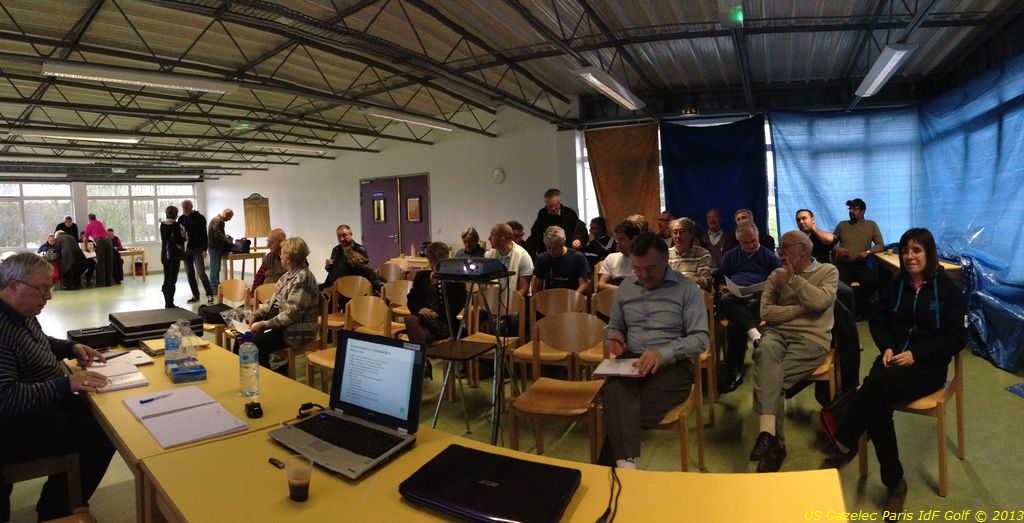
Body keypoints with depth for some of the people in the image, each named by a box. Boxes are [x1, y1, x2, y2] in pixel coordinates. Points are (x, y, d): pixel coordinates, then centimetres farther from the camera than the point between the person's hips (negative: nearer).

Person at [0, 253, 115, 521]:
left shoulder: (22, 313, 2)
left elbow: (40, 343, 23)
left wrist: (72, 347, 7)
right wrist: (66, 385, -37)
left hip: (46, 404, 10)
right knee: (102, 434, -15)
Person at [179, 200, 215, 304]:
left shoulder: (199, 217, -4)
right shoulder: (181, 219, 9)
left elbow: (204, 234, -7)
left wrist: (204, 249, -13)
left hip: (197, 249, -5)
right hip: (186, 250, 5)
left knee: (201, 273, -12)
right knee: (189, 274, 7)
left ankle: (210, 294, -5)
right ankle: (195, 296, 15)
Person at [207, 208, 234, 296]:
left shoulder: (220, 220, 16)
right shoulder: (217, 220, -16)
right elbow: (218, 234, -24)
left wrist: (226, 237, 9)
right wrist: (227, 240, -13)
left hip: (217, 247, 10)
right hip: (214, 247, -10)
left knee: (216, 268, 14)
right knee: (214, 268, -6)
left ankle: (216, 285, 21)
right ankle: (214, 288, -3)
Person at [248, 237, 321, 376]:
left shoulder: (302, 277, -20)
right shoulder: (289, 274, 12)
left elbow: (291, 314, -24)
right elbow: (272, 301, 17)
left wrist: (265, 325, -21)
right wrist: (256, 315, 2)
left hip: (297, 331, -10)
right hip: (280, 323, 10)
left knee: (255, 342, -22)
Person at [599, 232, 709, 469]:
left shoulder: (687, 289, 2)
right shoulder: (625, 287, 16)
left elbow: (701, 338, -5)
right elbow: (614, 326, 27)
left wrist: (663, 353, -22)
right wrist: (613, 337, 1)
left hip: (671, 365, -3)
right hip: (630, 362, 3)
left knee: (617, 410, -33)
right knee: (614, 391, -36)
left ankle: (608, 467, -18)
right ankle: (626, 463, -44)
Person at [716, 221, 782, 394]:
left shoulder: (770, 257, 19)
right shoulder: (730, 256, 26)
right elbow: (719, 278, 20)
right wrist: (721, 287, -3)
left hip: (758, 298, -3)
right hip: (734, 297, 3)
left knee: (736, 324, -34)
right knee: (724, 301, -38)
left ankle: (734, 371, -28)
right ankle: (755, 334, -51)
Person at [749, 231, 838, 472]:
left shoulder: (828, 271, 10)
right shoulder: (776, 275, 18)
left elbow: (820, 301, -11)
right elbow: (766, 312, 5)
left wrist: (793, 278, -4)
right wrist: (800, 309, -4)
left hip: (811, 338, -2)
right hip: (778, 332, 2)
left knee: (767, 376, -28)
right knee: (765, 349, -36)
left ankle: (767, 433, -14)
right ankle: (772, 438, -38)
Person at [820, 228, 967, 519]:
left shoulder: (948, 290, 0)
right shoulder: (896, 285, 12)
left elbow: (957, 338, -3)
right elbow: (877, 322, 15)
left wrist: (916, 354, -16)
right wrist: (887, 347, -6)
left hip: (928, 365, -3)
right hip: (894, 359, 3)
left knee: (876, 385, -35)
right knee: (877, 405, -28)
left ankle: (843, 447, -26)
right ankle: (894, 482, -18)